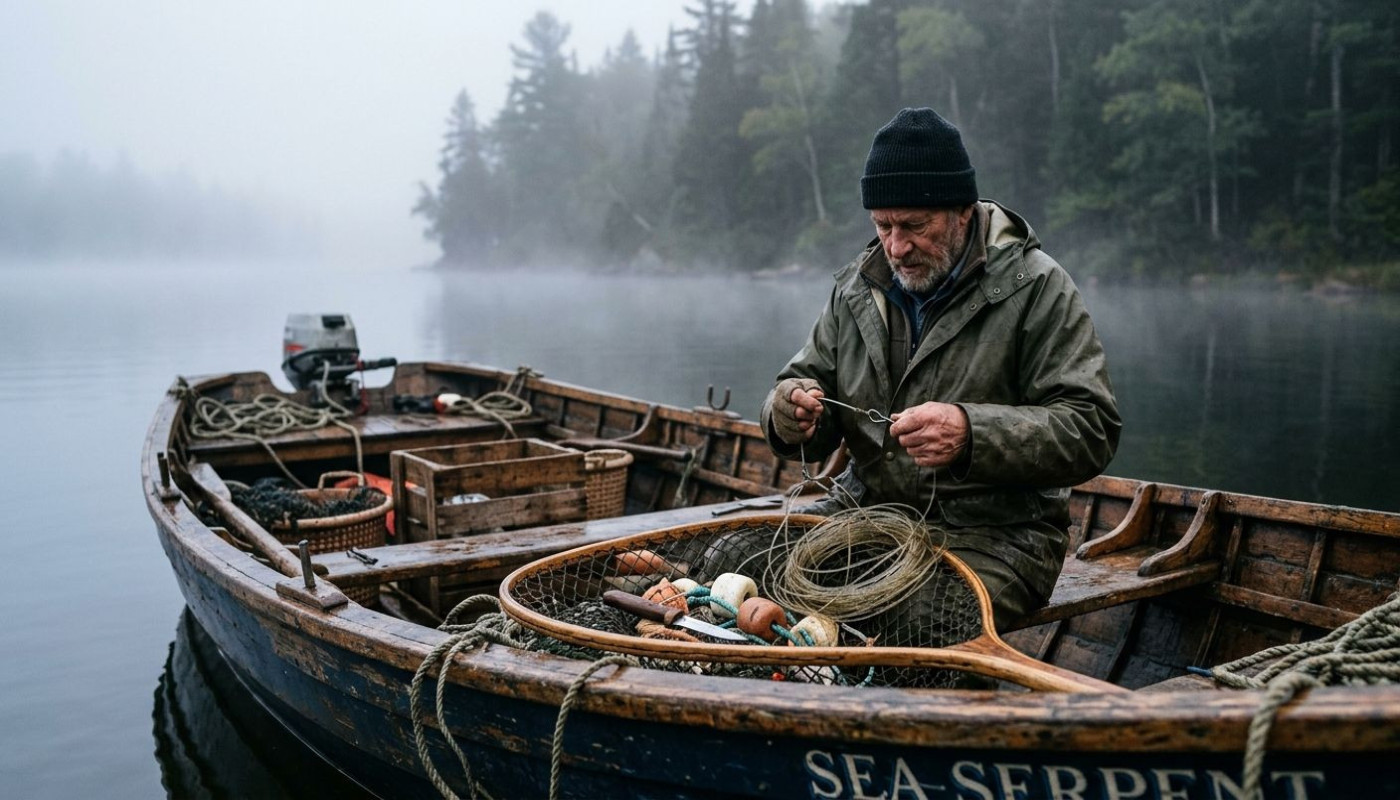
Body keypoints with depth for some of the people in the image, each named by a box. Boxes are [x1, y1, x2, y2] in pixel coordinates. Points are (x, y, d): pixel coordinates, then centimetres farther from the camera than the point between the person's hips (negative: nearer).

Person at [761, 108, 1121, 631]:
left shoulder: (1035, 287, -7)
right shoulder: (857, 287, 9)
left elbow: (1091, 430, -12)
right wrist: (793, 410, -12)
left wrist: (972, 435, -29)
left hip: (992, 533, -4)